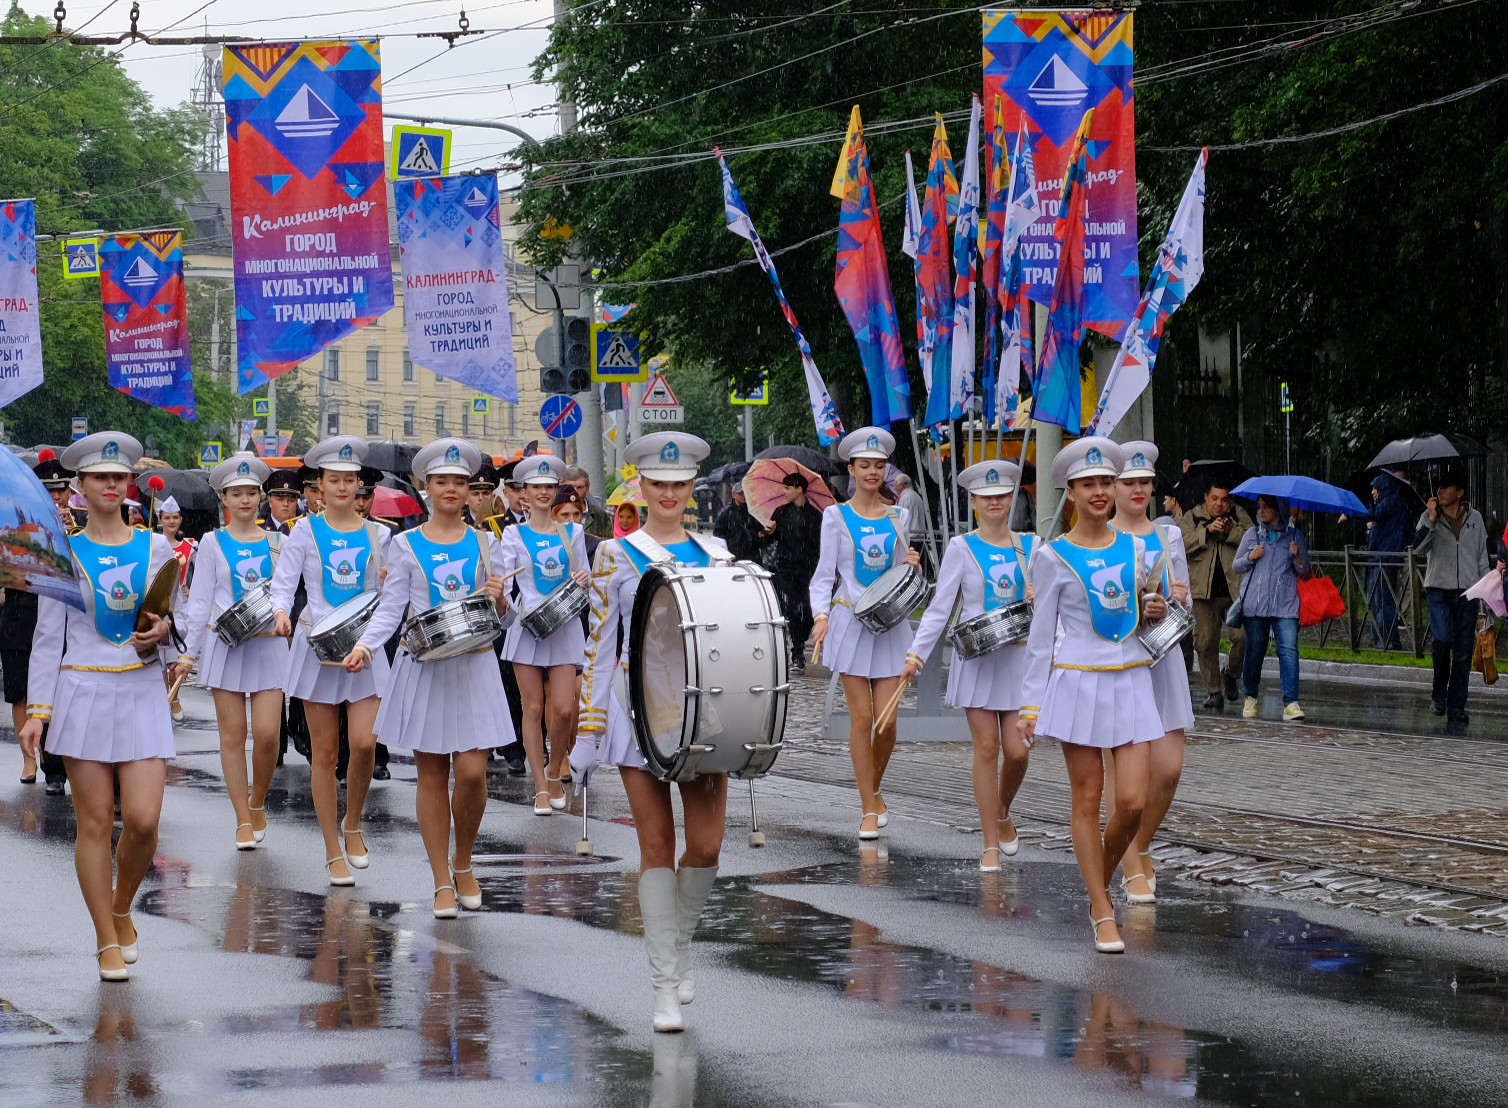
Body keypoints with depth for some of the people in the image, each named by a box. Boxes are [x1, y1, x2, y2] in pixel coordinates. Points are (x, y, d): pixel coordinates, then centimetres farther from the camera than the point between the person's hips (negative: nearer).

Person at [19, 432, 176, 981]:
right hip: (83, 691, -1)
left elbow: (174, 619, 14)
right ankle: (109, 941, 7)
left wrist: (162, 631, -11)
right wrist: (37, 709, -2)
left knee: (143, 819, -9)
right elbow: (48, 636, 4)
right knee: (94, 821, -2)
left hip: (142, 692, 1)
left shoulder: (155, 547, 8)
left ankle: (121, 908, 18)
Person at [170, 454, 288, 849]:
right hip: (225, 642, 0)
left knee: (267, 733, -9)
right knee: (233, 733, -1)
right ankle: (244, 821, 5)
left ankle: (258, 802, 15)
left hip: (268, 643, 0)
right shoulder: (213, 543, 5)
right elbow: (200, 601, 6)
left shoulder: (276, 542, 8)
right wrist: (187, 653, 3)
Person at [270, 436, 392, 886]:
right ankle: (334, 851, 10)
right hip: (318, 643, -1)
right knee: (324, 750, 2)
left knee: (365, 743, -14)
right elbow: (283, 583, -2)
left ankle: (353, 823, 13)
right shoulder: (306, 531, 3)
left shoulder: (375, 534, 8)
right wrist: (281, 612, -22)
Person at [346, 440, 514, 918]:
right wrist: (365, 646, -16)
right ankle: (443, 883, 7)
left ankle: (463, 863, 15)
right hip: (424, 667, -1)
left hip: (473, 665, 1)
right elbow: (391, 608, 1)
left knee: (472, 771, -9)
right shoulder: (406, 546, 5)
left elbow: (499, 615, 11)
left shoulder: (484, 544, 9)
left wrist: (498, 599, -12)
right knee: (432, 774, 1)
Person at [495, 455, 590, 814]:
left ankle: (554, 771, 17)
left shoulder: (572, 533, 11)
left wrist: (584, 580, -8)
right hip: (527, 626, -1)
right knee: (534, 708, -1)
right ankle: (541, 788, 5)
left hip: (564, 629, 1)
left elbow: (584, 578, 15)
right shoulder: (514, 535, 5)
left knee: (564, 709, -8)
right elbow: (502, 580, -2)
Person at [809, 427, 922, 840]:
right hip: (851, 621, -2)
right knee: (861, 717, -4)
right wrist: (821, 615, -15)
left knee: (887, 720, -3)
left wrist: (911, 566, -4)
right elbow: (825, 574, 0)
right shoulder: (836, 517, 2)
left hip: (890, 623, 2)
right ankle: (870, 810, 3)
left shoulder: (897, 518, 10)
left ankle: (875, 788, 23)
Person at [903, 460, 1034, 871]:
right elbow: (940, 607, -2)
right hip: (977, 656, -2)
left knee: (1017, 750, -4)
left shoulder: (1029, 545, 7)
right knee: (987, 748, -3)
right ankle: (991, 845, 5)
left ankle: (1002, 815, 27)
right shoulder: (962, 548, 0)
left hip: (1019, 655, 2)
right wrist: (916, 655, -11)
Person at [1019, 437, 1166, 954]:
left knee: (1133, 802, -5)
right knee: (1087, 799, 1)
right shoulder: (1054, 557, -2)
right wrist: (1032, 702, -1)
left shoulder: (1134, 548, 8)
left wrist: (1155, 611, -2)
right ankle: (1103, 916, 8)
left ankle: (1100, 883, 22)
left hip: (1131, 679, 3)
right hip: (1078, 680, -3)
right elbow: (1041, 634, 2)